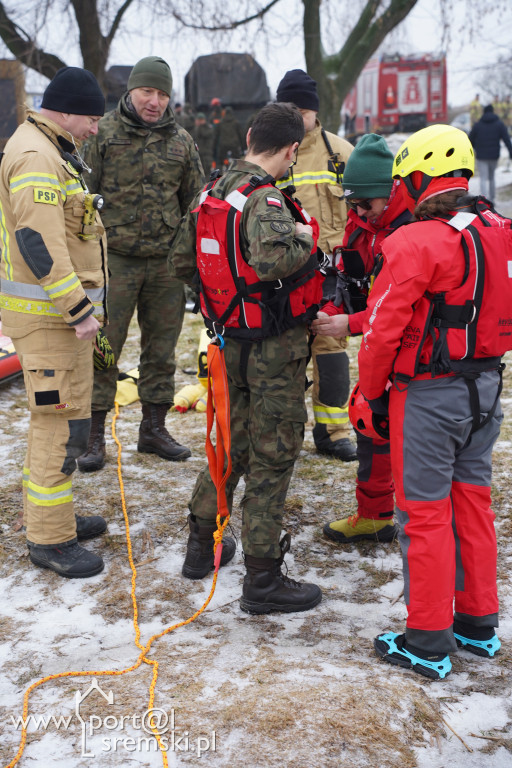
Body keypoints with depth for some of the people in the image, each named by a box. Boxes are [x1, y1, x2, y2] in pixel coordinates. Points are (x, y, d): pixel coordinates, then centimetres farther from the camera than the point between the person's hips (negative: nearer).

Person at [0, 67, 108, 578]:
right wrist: (79, 307, -25)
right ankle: (48, 540, 3)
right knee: (61, 422, -7)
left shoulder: (50, 150, 17)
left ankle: (50, 515, 32)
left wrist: (82, 300, 23)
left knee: (57, 416, 19)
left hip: (61, 307, 11)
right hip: (47, 315, -11)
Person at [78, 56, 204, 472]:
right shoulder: (103, 134, 0)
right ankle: (93, 434, 9)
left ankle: (154, 428, 23)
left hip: (167, 262, 3)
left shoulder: (181, 140, 10)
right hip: (114, 259, -3)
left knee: (162, 348, 10)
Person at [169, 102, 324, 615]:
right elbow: (270, 260, -41)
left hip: (229, 341, 8)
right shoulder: (266, 200, -20)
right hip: (275, 347, -8)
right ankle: (262, 580, 11)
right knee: (271, 458, 2)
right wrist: (304, 239, -21)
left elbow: (180, 263, 11)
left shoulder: (210, 194, 5)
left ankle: (202, 545, 36)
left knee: (231, 445, 23)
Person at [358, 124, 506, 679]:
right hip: (486, 388, 8)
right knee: (472, 499, 17)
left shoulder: (416, 243, -18)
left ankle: (428, 643, 12)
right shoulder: (497, 231, 5)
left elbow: (384, 328, -15)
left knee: (425, 512, 2)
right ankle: (478, 625, 28)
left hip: (428, 397, -7)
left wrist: (371, 390, -2)